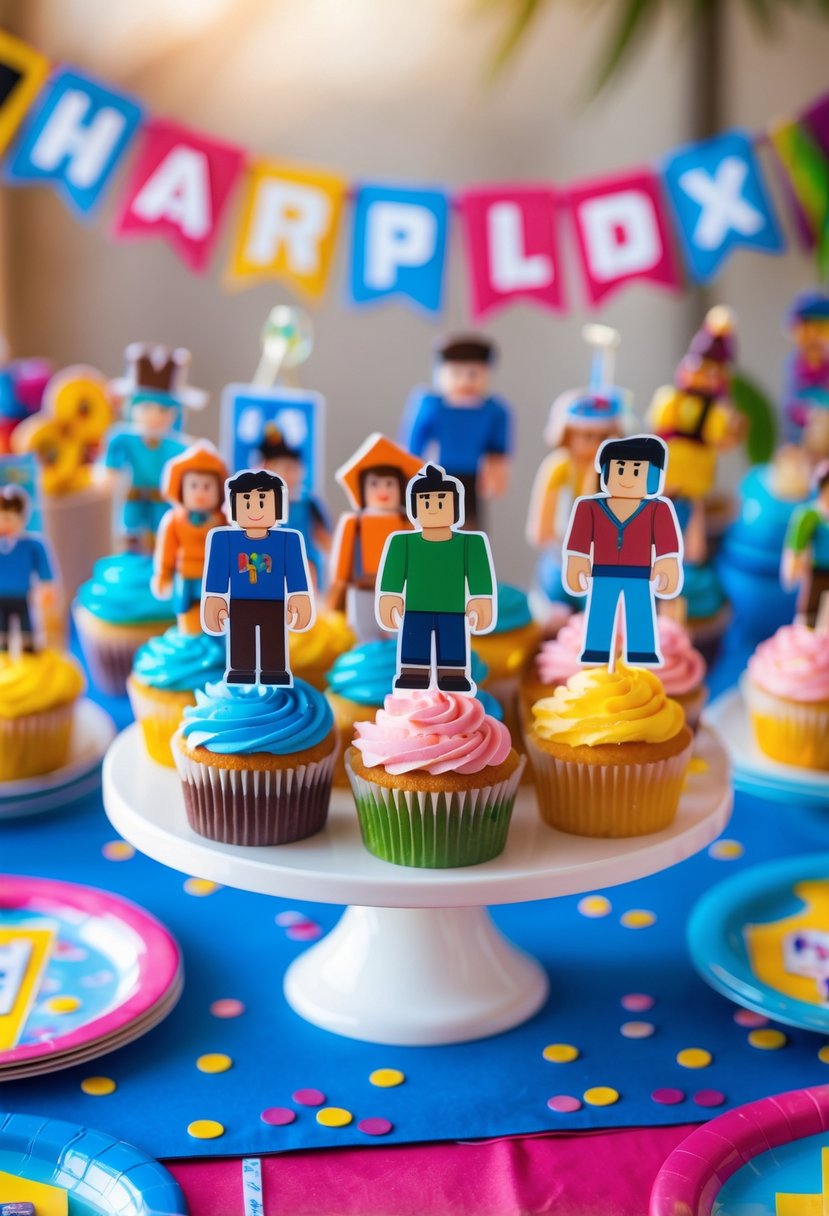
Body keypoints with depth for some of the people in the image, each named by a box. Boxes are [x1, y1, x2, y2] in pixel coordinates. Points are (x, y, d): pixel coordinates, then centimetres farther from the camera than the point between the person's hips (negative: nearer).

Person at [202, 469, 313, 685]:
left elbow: (297, 577, 2)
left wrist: (298, 604, -2)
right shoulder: (224, 539, 0)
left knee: (275, 668, 2)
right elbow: (217, 577, 3)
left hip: (274, 608, 0)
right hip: (240, 608, 0)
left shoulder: (287, 539, 0)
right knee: (240, 669, 4)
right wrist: (215, 605, 1)